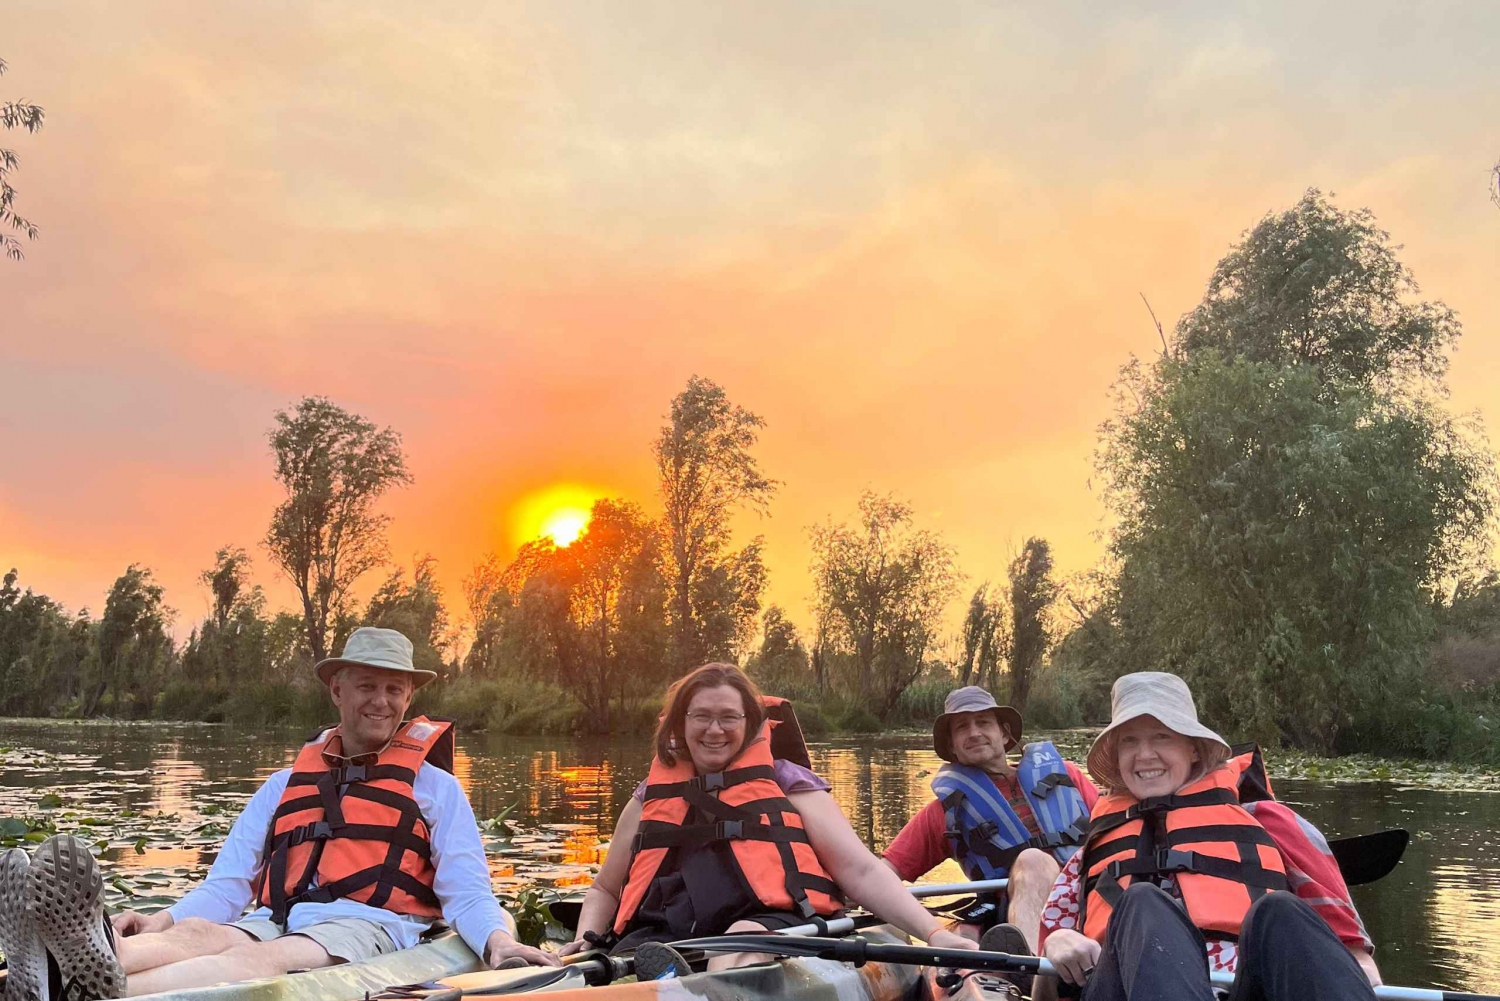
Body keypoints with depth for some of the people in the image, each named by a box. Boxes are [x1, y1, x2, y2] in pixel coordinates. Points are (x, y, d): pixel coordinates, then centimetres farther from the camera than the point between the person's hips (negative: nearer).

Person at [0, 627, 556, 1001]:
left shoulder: (433, 785, 14)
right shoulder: (286, 784, 24)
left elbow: (466, 892, 5)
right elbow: (229, 882, 15)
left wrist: (496, 938, -18)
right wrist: (164, 918, -7)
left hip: (363, 927, -4)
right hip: (277, 921, 4)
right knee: (197, 932, -30)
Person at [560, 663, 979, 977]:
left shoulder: (785, 782, 15)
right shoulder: (651, 796, 22)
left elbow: (861, 871, 8)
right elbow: (604, 890, 32)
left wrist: (933, 932, -6)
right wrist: (586, 940, 10)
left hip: (772, 929, -2)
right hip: (662, 937, 3)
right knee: (639, 960, -32)